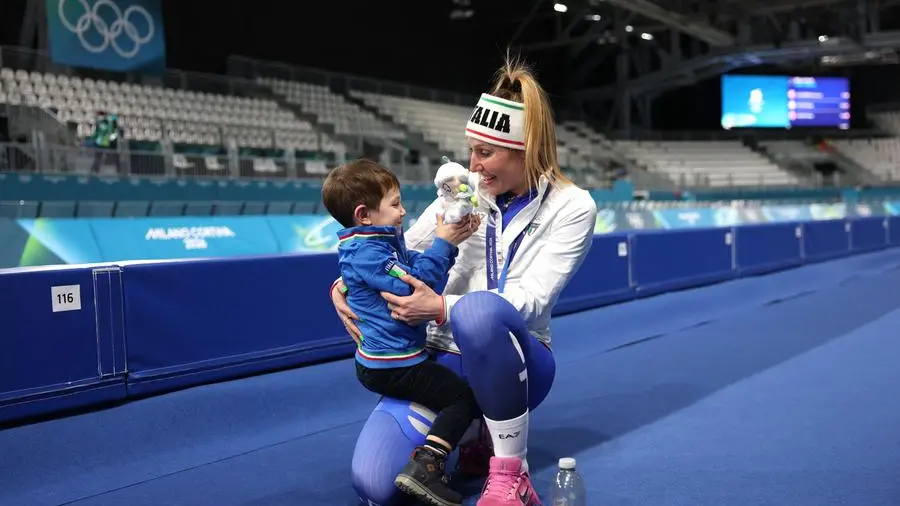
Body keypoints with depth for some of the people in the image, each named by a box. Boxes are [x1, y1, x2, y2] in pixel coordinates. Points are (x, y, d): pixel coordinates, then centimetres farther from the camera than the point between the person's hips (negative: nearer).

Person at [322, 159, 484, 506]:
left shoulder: (377, 244, 12)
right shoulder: (365, 253, -21)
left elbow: (414, 266, 14)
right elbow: (413, 284, -29)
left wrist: (451, 241, 2)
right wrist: (443, 244, -23)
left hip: (377, 362, 11)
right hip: (392, 367, -11)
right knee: (464, 398, -12)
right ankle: (423, 468, -22)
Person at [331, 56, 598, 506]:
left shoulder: (572, 207, -9)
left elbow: (531, 300, -19)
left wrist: (443, 308, -31)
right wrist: (345, 285, -9)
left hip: (512, 359, -3)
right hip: (445, 356, 4)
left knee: (478, 310, -42)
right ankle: (472, 438, 13)